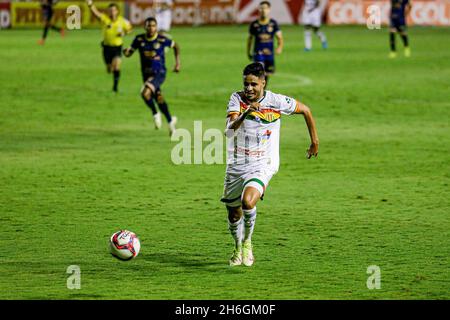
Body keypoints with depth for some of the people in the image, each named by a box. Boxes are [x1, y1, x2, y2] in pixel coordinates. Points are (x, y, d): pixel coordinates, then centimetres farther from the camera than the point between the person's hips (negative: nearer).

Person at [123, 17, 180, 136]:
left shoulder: (162, 40, -12)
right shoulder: (139, 39, -4)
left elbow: (175, 46, 5)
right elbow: (129, 53, 1)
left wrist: (177, 63, 1)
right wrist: (126, 52, -24)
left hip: (159, 73, -5)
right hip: (146, 73, 5)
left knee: (145, 92, -26)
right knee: (159, 99, 12)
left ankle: (155, 114, -3)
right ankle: (170, 120, 33)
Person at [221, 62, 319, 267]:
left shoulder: (276, 101, -9)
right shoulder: (237, 99, -7)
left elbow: (305, 110, 7)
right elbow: (229, 130, -22)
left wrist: (315, 141, 13)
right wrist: (244, 114, -41)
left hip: (262, 165, -3)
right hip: (236, 165, 3)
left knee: (248, 201, -29)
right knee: (233, 214, 12)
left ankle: (247, 242, -3)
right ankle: (238, 248, 42)